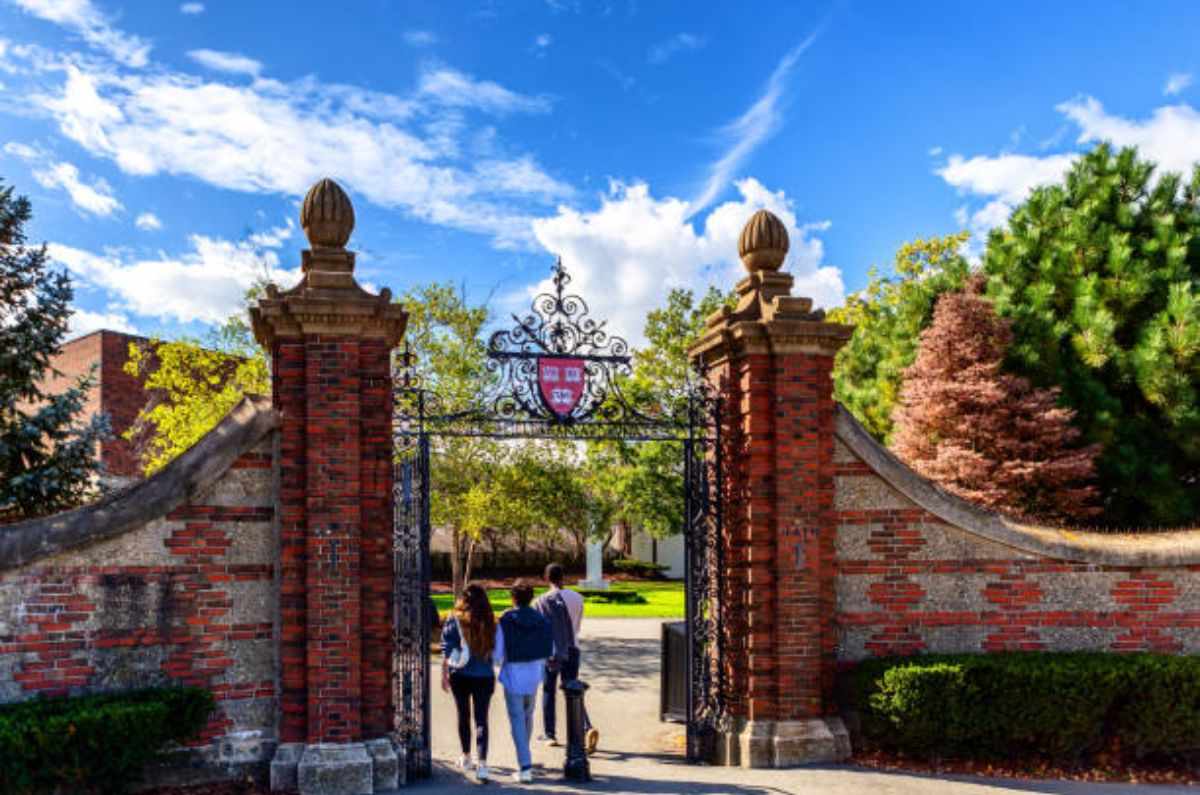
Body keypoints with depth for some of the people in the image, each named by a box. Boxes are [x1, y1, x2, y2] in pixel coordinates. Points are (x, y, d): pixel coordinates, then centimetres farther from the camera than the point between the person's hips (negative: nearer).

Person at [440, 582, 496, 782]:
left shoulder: (454, 621, -7)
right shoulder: (490, 622, -4)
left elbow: (446, 651, -6)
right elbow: (495, 651, 2)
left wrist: (444, 675, 1)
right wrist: (493, 675, 15)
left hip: (460, 675, 0)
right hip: (484, 676, 0)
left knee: (463, 716, 18)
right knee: (481, 719, -1)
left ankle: (466, 757, 33)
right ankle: (482, 763, -14)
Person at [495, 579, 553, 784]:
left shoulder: (505, 621, -13)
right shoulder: (541, 620, -2)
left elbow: (498, 652, -12)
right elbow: (550, 650, 3)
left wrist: (502, 663, 9)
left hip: (513, 675, -4)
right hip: (534, 675, 4)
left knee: (517, 721, 0)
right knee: (528, 715, 23)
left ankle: (525, 767, -8)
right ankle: (524, 757, 39)